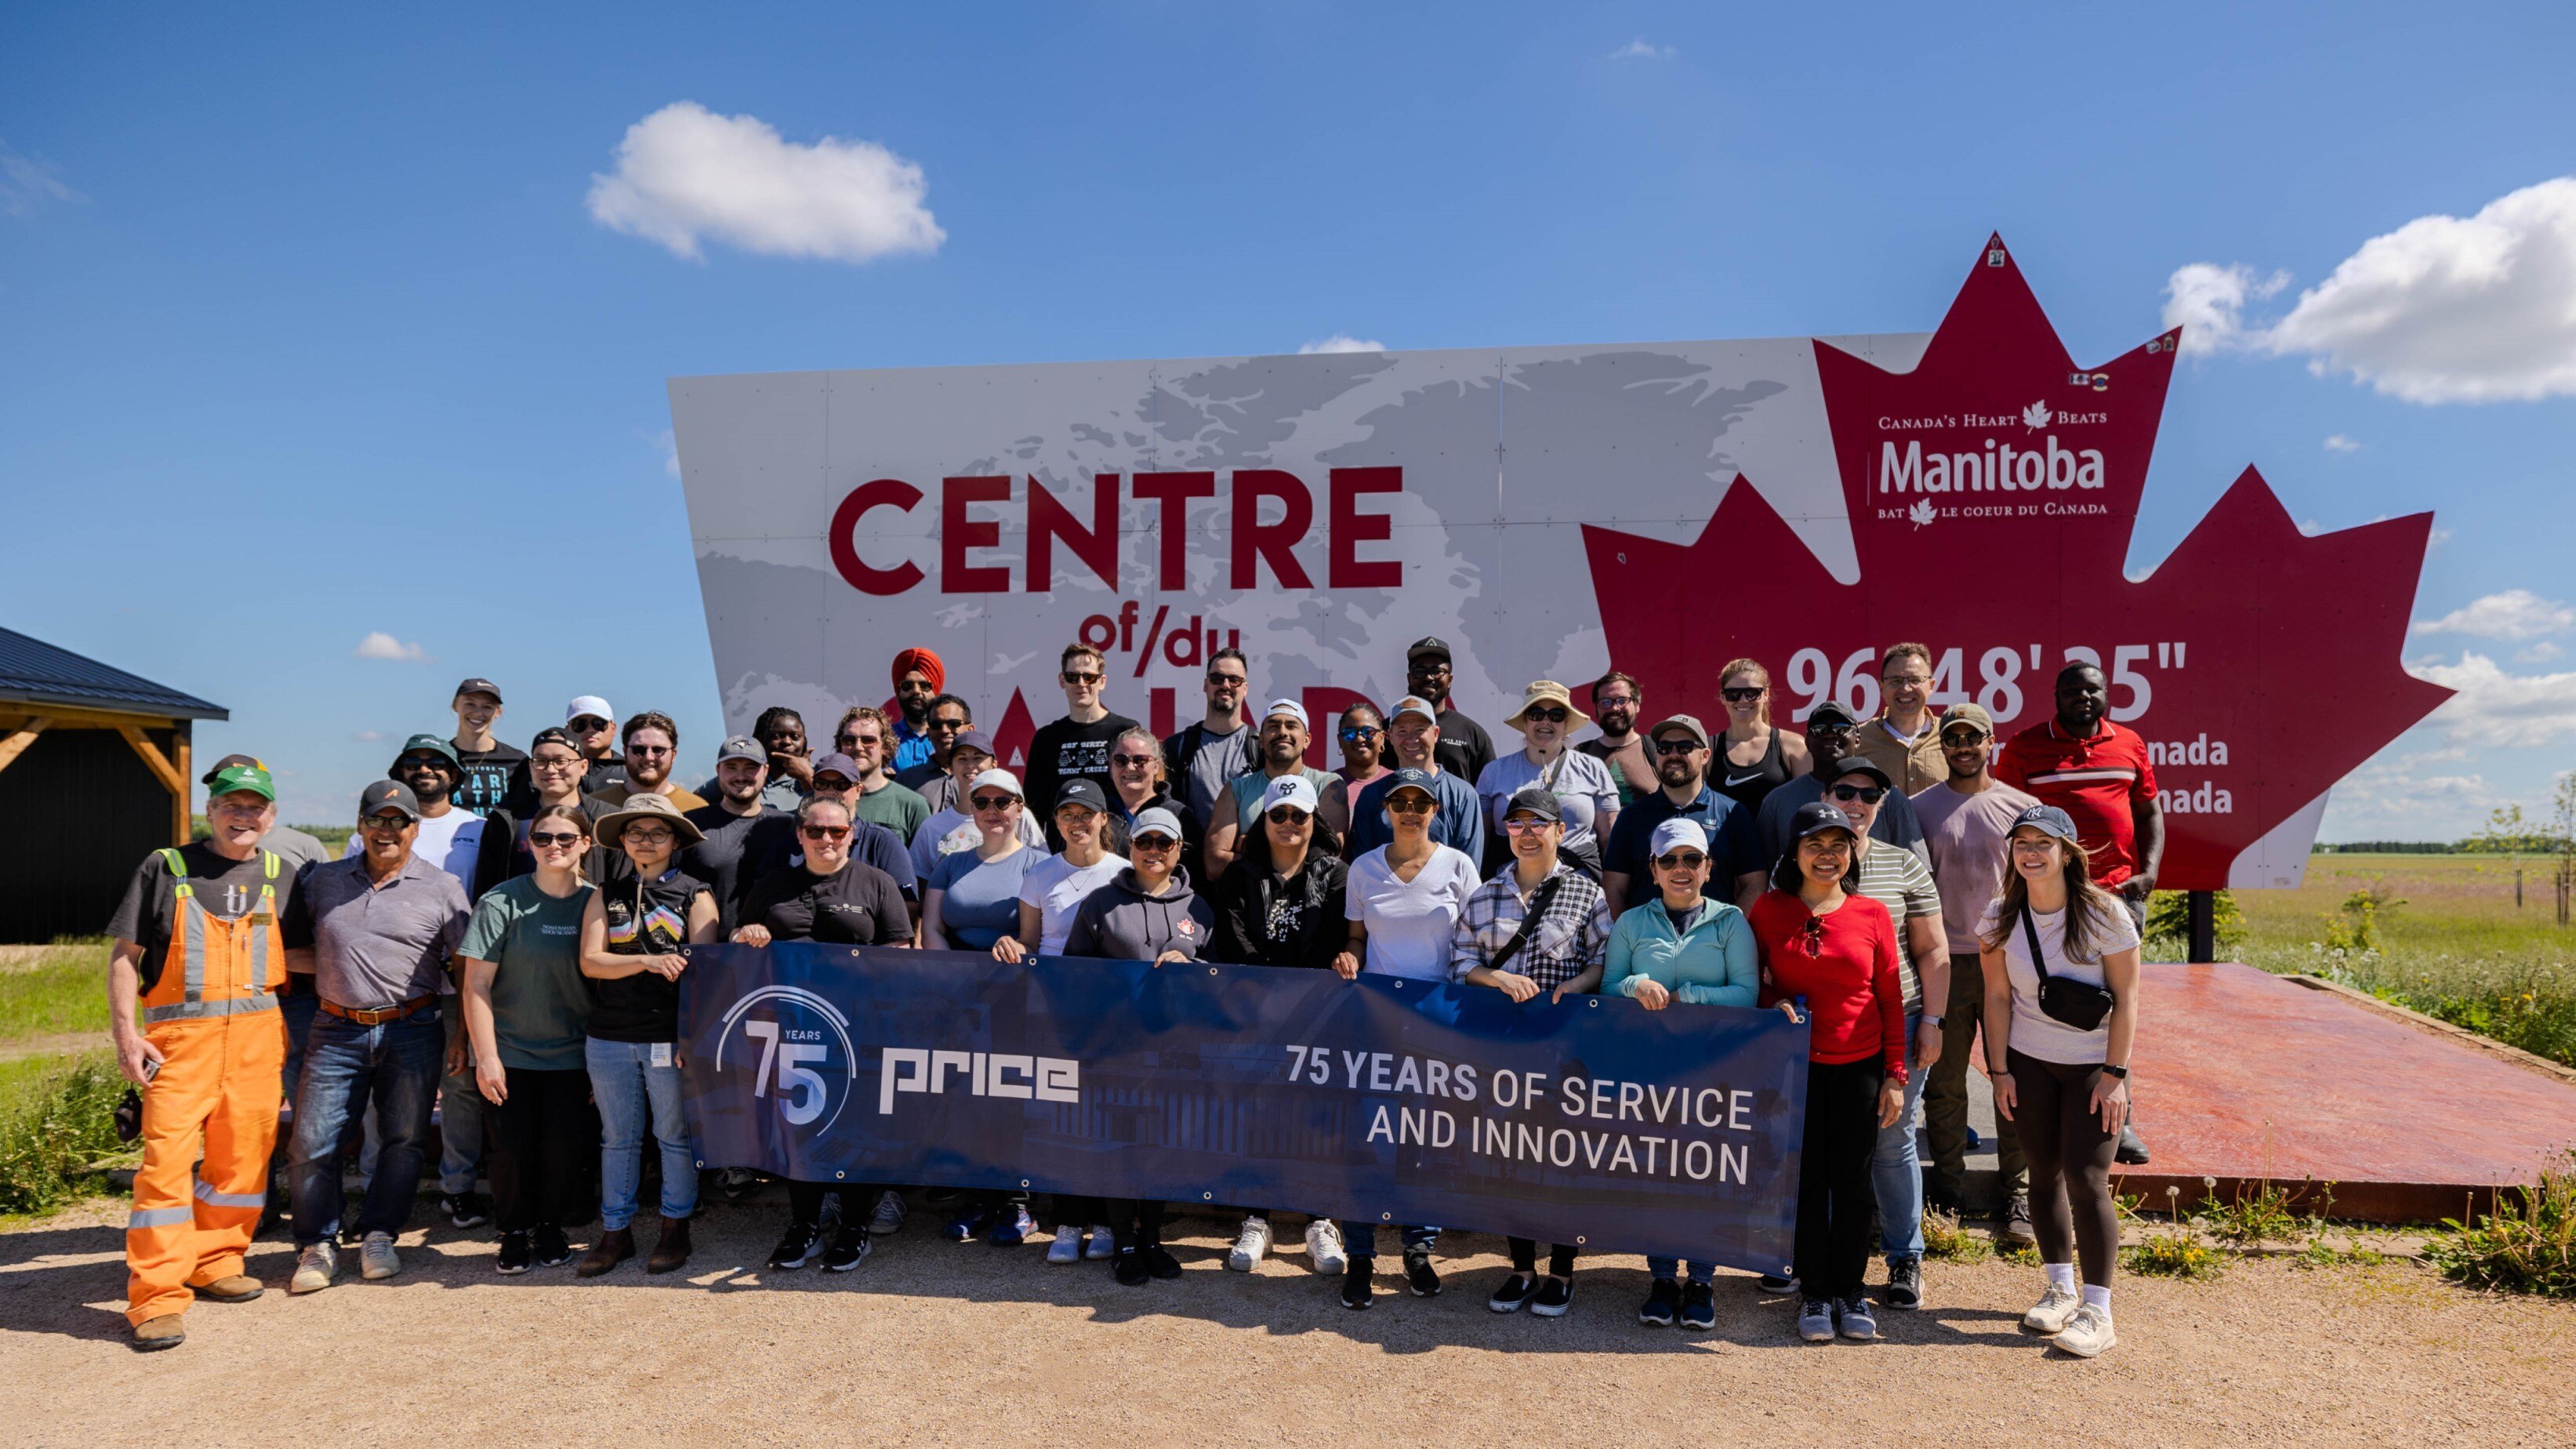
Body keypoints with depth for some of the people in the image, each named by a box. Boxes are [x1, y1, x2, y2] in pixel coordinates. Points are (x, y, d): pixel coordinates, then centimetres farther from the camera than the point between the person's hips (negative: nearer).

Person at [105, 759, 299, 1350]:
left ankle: (215, 1264, 24)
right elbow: (125, 955, 3)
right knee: (167, 1157, -9)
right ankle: (156, 1296, -4)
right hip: (180, 1034, -3)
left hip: (258, 1034, 3)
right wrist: (124, 1032, -6)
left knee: (242, 1158, 7)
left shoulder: (281, 876, 12)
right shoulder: (165, 868, 4)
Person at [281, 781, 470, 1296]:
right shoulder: (323, 881, 10)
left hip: (412, 1031, -1)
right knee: (313, 1141, 0)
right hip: (337, 1031, 1)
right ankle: (318, 1245, 15)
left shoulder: (442, 888, 3)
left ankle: (378, 1235, 20)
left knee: (405, 1140, 4)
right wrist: (335, 965, -1)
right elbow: (289, 948, 18)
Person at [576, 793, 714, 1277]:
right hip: (609, 1037, 3)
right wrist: (647, 961, -17)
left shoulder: (695, 895, 1)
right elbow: (590, 961, -1)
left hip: (669, 1036, -3)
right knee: (617, 1138, 11)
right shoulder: (605, 897, 10)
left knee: (675, 1135, 6)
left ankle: (675, 1228, 18)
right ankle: (615, 1231, 21)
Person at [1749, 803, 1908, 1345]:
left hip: (1859, 1066, 0)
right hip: (1794, 1063, 0)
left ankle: (1850, 1291, 24)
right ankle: (1815, 1294, 20)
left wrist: (1896, 1075, 2)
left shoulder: (1872, 915, -1)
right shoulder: (1768, 910, -1)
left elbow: (1891, 1000, 4)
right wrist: (1773, 1004, -12)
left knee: (1852, 1179, 7)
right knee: (1806, 1178, 6)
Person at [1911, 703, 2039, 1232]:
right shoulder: (1920, 808, 6)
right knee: (1943, 1080, 5)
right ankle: (1948, 1187, 17)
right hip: (1944, 962, 0)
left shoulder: (2022, 807, 7)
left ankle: (2018, 1194, 11)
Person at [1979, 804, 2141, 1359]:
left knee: (2086, 1179, -8)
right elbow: (1998, 996, 0)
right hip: (2028, 1061, 3)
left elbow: (2126, 997, -11)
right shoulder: (2001, 917, -5)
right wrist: (2000, 1070, -2)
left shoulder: (2103, 914, -14)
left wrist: (2114, 1074, -13)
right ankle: (2061, 1288, 24)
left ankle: (2097, 1311, 0)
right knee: (2044, 1172, 8)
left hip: (2094, 1064, -3)